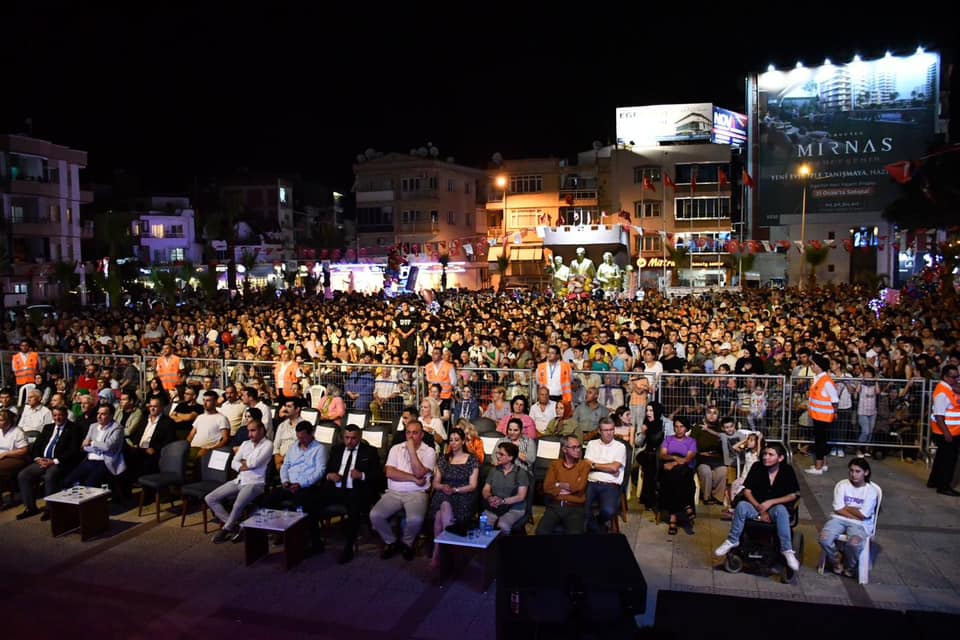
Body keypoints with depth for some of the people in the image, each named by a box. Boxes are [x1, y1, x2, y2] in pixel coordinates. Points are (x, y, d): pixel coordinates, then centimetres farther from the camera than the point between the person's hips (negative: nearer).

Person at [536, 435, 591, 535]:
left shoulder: (584, 464, 7)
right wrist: (570, 488, -4)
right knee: (541, 530, -24)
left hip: (575, 508, -2)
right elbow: (547, 487, 1)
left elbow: (579, 486, -8)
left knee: (575, 532, -31)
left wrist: (559, 485, 2)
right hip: (555, 506, 2)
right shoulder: (555, 464, 13)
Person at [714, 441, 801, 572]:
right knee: (742, 505, -31)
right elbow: (747, 490, -2)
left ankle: (787, 550, -29)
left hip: (775, 508, -1)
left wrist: (771, 502, -16)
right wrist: (759, 508, -16)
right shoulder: (757, 467, -2)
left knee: (781, 509, -35)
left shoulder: (787, 470, -4)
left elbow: (794, 495, -4)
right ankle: (732, 541, -17)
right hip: (756, 507, 1)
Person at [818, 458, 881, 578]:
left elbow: (863, 515, -9)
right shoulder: (841, 485, 2)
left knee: (854, 544, -35)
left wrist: (846, 507, -1)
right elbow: (838, 509, -5)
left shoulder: (871, 490, -3)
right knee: (824, 539, -27)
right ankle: (837, 564, 3)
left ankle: (849, 568, -1)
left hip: (860, 524, -2)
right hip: (839, 519, 2)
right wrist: (856, 513, -11)